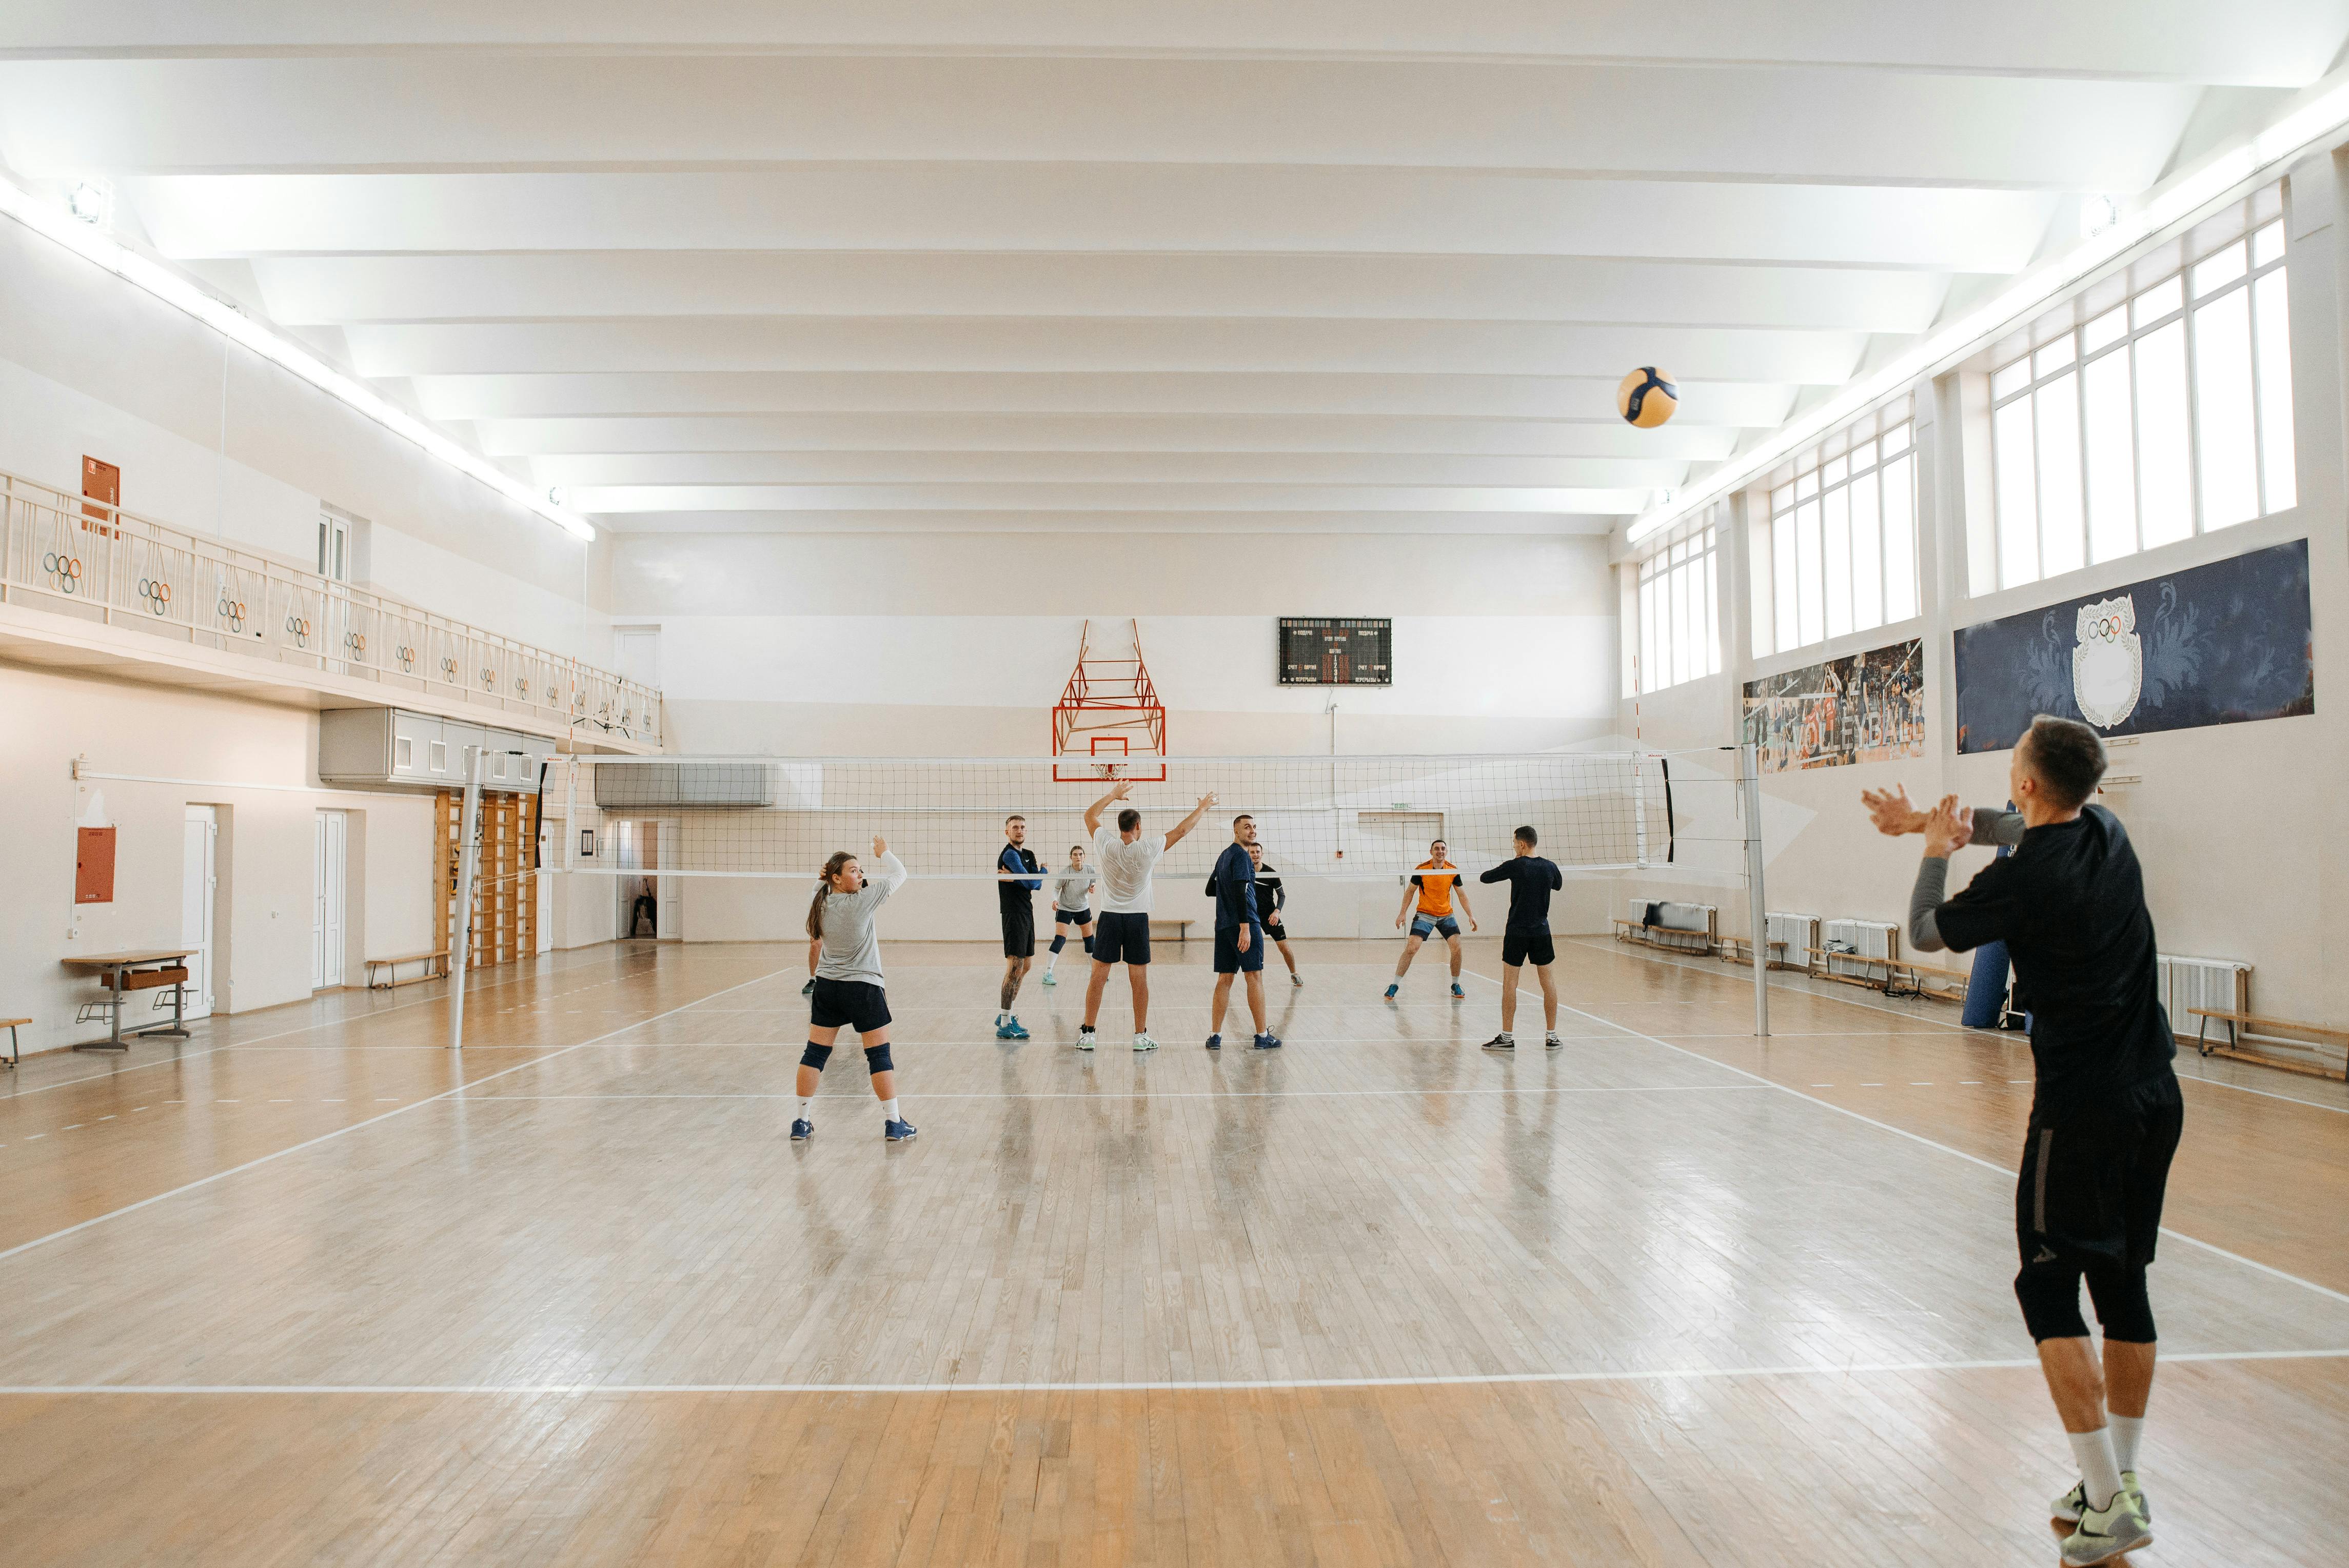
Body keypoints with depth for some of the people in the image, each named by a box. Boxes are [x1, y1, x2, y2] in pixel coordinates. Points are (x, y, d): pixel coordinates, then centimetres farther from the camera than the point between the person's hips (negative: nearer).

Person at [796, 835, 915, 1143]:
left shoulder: (819, 904, 0)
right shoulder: (861, 901, -16)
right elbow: (899, 874, -5)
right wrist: (884, 853, 13)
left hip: (827, 987, 6)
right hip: (864, 988, -6)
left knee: (815, 1053, 10)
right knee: (880, 1055, 2)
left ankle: (802, 1122, 15)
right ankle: (894, 1123, 6)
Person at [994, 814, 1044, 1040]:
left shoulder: (1029, 855, 15)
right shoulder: (1009, 854, -12)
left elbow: (1036, 884, 3)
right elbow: (1033, 883, -18)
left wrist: (1016, 877, -15)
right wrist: (1043, 871, 1)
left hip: (1027, 913, 10)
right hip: (1014, 915, -10)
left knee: (1025, 965, 16)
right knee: (1015, 966, -14)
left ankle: (1005, 1012, 28)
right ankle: (1005, 1025, -14)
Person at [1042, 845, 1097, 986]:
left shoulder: (1090, 870, -8)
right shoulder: (1065, 872, -19)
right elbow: (1056, 888, -10)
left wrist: (1091, 889, -15)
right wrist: (1055, 900, -28)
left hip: (1083, 908, 4)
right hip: (1064, 909, -4)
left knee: (1090, 939, 11)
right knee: (1060, 939, -16)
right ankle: (1047, 974, -15)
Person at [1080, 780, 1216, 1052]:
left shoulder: (1106, 845, -8)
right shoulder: (1148, 849, -10)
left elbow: (1089, 815, 9)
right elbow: (1181, 829, 3)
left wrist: (1113, 794, 19)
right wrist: (1202, 807, 16)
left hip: (1109, 918, 1)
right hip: (1138, 919, -1)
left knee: (1098, 977, 3)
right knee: (1139, 980, 4)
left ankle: (1087, 1034, 5)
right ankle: (1141, 1037, 8)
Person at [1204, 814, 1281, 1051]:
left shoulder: (1224, 856, 18)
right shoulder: (1241, 855, -9)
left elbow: (1210, 889, 26)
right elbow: (1240, 891, -19)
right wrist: (1245, 927, -24)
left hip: (1223, 926, 8)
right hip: (1244, 924, -8)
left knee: (1224, 979, 7)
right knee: (1255, 977, -2)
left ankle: (1215, 1036, 4)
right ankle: (1262, 1036, 1)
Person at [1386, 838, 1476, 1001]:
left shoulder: (1453, 870, -5)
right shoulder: (1422, 869, -11)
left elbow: (1461, 894, 5)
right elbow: (1410, 891, 1)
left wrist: (1471, 915, -2)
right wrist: (1402, 913, -5)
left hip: (1446, 915, 2)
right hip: (1424, 914, -2)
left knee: (1457, 947, -11)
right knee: (1411, 948, -15)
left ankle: (1456, 986, 9)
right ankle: (1394, 985, -6)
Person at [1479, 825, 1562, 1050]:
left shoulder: (1514, 866, -11)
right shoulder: (1549, 867, 2)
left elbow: (1484, 878, 1)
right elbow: (1558, 885, 24)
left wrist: (1503, 869, 20)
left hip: (1517, 932, -4)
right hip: (1542, 931, 4)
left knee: (1510, 983, 1)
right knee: (1548, 981, 10)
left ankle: (1507, 1037, 1)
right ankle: (1551, 1036, 13)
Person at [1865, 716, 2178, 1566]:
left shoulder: (2020, 878, -18)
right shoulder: (2106, 831, 3)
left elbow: (1926, 931, 0)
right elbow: (2017, 825, 26)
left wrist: (1935, 851, 15)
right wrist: (1933, 821, 29)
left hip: (2081, 1106, -8)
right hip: (2155, 1095, 8)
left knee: (2049, 1289, 1)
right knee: (2123, 1286, 15)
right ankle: (2121, 1483, 25)